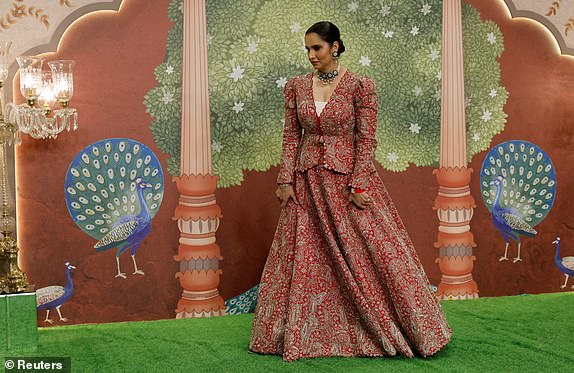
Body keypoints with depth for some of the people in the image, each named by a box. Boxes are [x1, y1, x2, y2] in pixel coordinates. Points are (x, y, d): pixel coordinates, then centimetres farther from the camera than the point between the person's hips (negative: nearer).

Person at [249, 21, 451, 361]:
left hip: (349, 179, -4)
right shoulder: (297, 87, 5)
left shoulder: (360, 86, -7)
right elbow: (291, 135, 7)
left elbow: (366, 139, -9)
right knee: (302, 258, 7)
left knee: (374, 253, 0)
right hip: (308, 182, 4)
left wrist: (358, 185, -14)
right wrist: (286, 179, 0)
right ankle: (303, 333, 22)